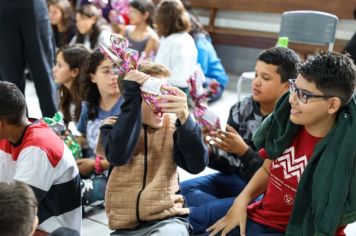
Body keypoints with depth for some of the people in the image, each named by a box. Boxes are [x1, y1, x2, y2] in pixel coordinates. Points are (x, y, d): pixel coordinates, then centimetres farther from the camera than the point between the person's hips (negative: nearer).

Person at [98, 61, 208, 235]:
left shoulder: (172, 125, 3)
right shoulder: (114, 126, 3)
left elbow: (197, 164, -11)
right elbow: (118, 156, -20)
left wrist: (184, 118, -26)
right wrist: (131, 96, -20)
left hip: (167, 219, 0)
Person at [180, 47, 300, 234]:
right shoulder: (242, 109, -1)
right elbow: (229, 164, 2)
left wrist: (244, 151, -27)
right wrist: (209, 152, -19)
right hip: (236, 179, 7)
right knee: (183, 189, -12)